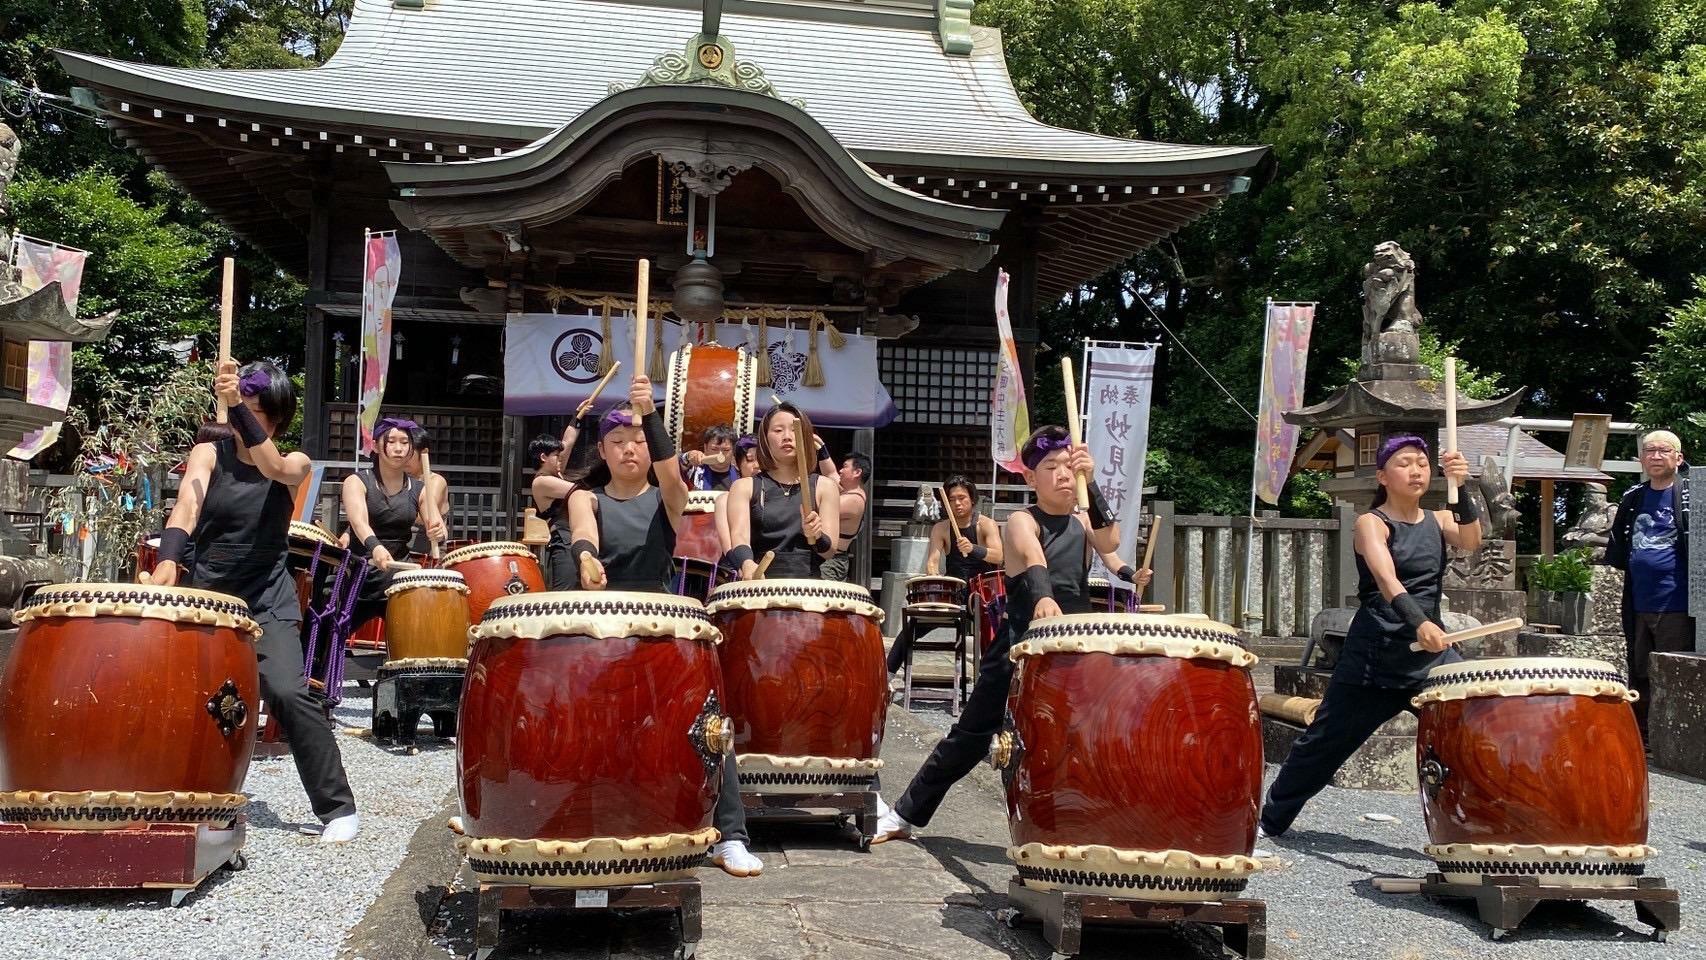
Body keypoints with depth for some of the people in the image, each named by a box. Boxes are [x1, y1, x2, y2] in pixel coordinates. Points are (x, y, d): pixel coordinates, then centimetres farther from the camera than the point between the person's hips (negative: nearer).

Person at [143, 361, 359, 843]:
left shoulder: (295, 463, 0)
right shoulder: (209, 454, 1)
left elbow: (274, 468, -25)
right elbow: (187, 505, -19)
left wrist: (236, 406, -36)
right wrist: (167, 560, -37)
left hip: (267, 602, -2)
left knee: (288, 692, -19)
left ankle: (338, 807, -10)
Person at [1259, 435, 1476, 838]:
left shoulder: (1438, 520, 9)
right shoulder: (1371, 523, -7)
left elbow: (1471, 540, -13)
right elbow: (1386, 579, -26)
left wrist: (1460, 490, -27)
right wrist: (1417, 622, -42)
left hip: (1432, 656, 4)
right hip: (1374, 657, -4)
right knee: (1325, 743, 8)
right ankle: (1269, 820, 27)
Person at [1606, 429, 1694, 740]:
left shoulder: (1690, 493, -5)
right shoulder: (1633, 498, 13)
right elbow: (1620, 554, 21)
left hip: (1676, 606, -6)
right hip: (1639, 606, 6)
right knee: (1639, 677, 15)